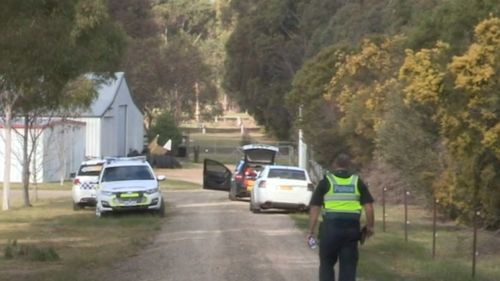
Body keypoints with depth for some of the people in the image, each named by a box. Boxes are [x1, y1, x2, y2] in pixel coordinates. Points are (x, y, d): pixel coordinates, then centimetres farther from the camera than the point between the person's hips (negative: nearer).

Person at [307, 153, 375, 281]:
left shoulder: (326, 182, 3)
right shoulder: (357, 182, 8)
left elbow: (315, 208, -1)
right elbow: (368, 206, 3)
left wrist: (311, 231, 3)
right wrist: (370, 226, 15)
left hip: (330, 227, -1)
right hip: (352, 228, 1)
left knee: (327, 264, 12)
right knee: (348, 266, 7)